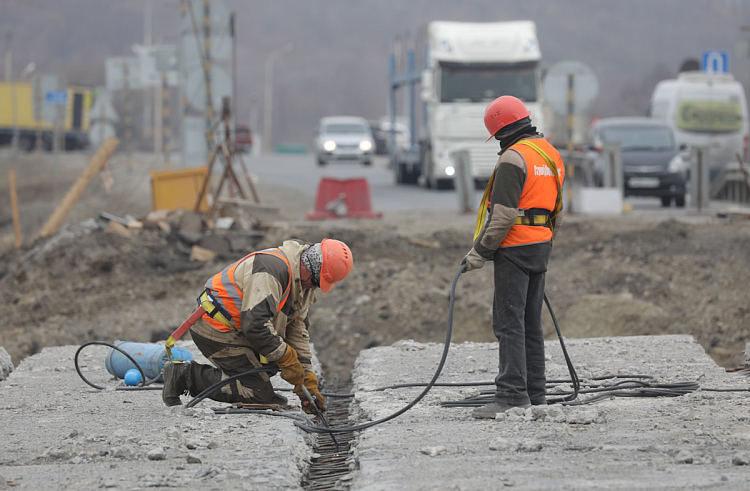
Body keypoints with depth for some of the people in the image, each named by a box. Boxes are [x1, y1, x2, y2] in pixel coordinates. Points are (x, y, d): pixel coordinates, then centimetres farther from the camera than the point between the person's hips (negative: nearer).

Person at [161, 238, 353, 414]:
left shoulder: (303, 285, 8)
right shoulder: (273, 268, -25)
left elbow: (297, 332, 12)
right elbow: (255, 324, -31)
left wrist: (308, 382, 6)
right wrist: (286, 358, -24)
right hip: (217, 332, -10)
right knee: (260, 394, -11)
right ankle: (185, 376, -9)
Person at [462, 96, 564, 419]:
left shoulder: (514, 157, -14)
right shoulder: (551, 154, 15)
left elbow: (504, 214, -19)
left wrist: (480, 251, -14)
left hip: (515, 247, -9)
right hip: (541, 247, 9)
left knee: (509, 322, -11)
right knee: (531, 323, 13)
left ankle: (512, 394, -17)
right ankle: (534, 393, 16)